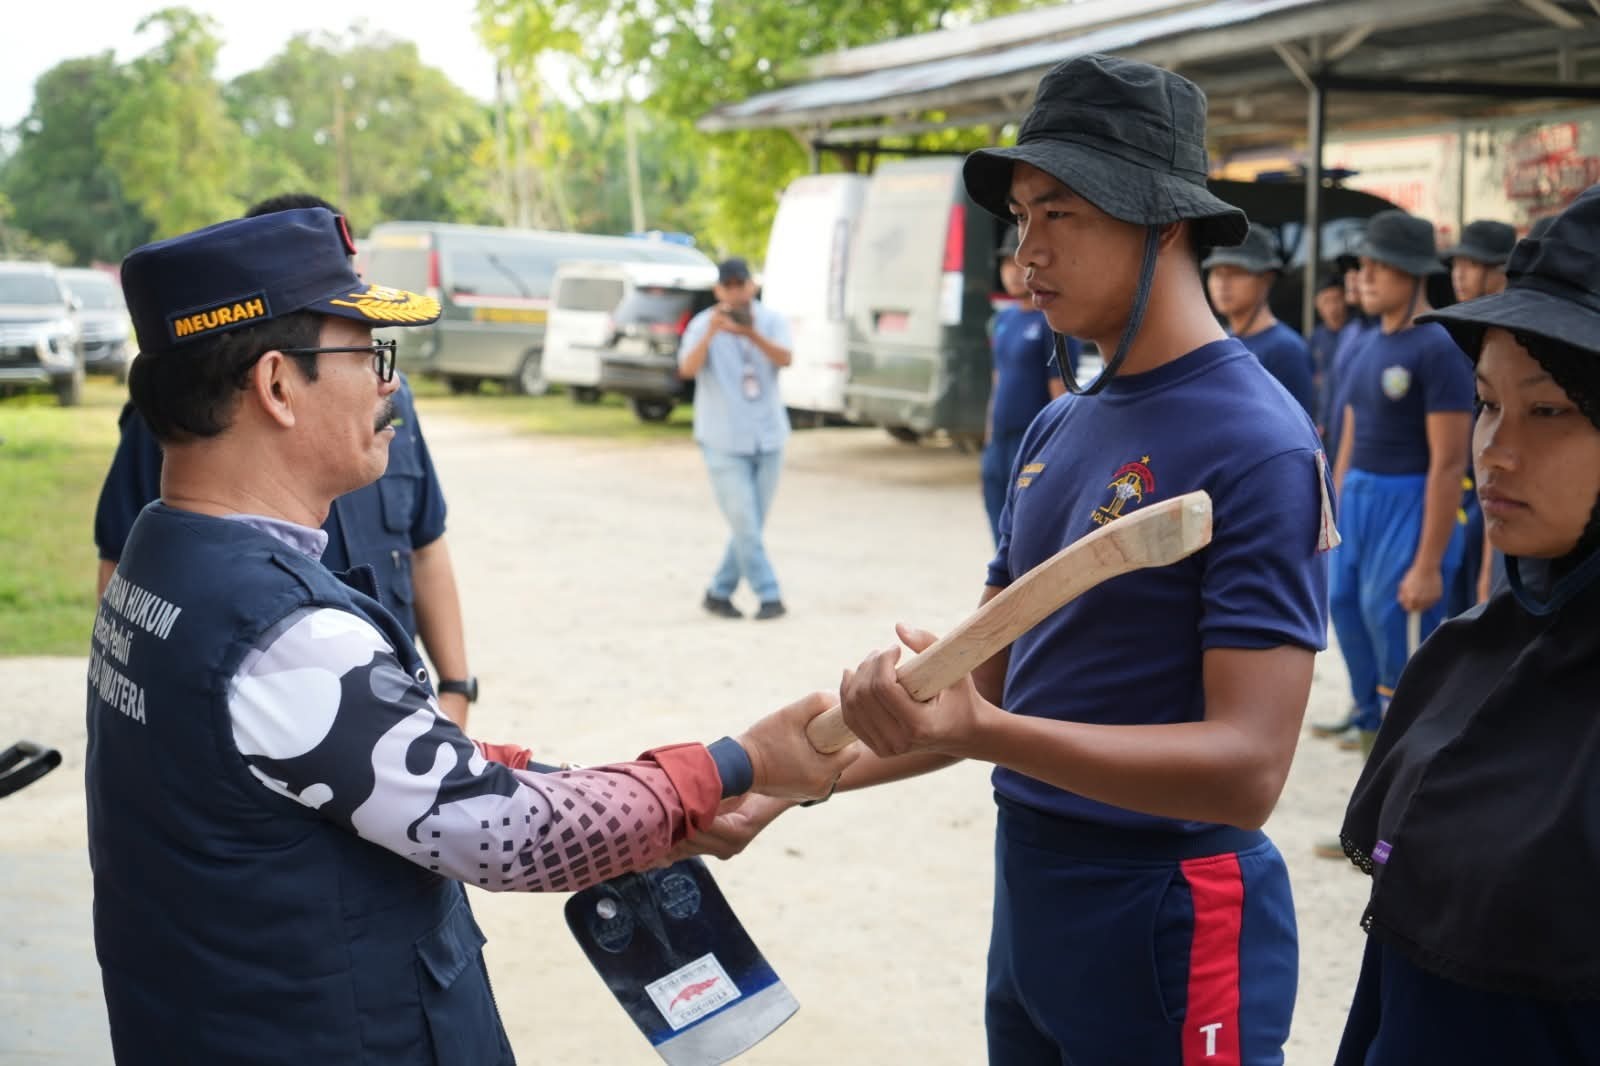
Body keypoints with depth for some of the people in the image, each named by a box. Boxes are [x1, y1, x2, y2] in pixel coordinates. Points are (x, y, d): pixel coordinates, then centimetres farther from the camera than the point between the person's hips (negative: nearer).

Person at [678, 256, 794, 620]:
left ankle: (719, 593, 21)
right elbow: (687, 369, -24)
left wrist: (751, 333, -39)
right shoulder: (703, 325, -7)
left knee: (751, 526, 9)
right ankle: (769, 597, 0)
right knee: (745, 526, -9)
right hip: (724, 443, -3)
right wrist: (711, 332, -40)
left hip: (768, 439, 3)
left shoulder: (772, 321, -1)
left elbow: (784, 358, -22)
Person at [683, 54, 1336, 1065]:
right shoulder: (1057, 429, 7)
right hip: (1029, 895, 7)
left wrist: (979, 735, -34)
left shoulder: (1258, 443, -18)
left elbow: (1246, 765, -24)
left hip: (1169, 922, -7)